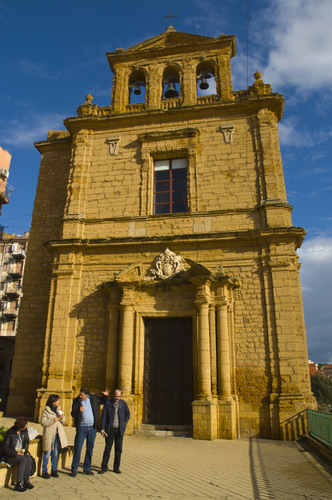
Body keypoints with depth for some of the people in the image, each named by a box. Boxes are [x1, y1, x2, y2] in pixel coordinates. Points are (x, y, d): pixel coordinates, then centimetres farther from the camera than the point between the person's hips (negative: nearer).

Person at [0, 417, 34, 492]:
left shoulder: (24, 430, 0)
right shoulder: (10, 433, -18)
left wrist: (25, 451, 0)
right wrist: (16, 454, -22)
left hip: (21, 453, 5)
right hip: (9, 456, -5)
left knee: (28, 458, -27)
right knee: (24, 459, -31)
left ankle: (26, 481, -18)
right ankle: (18, 484, -26)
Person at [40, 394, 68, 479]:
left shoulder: (58, 409, 9)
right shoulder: (46, 410, -9)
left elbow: (63, 420, 15)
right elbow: (43, 422, -16)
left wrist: (62, 417, -7)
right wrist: (53, 420, -23)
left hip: (57, 433, 6)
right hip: (49, 434, -6)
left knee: (55, 452, 12)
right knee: (47, 452, 0)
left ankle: (54, 470, 22)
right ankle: (44, 471, 13)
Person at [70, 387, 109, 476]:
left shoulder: (93, 398, 1)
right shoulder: (76, 401, -5)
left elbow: (102, 401, 18)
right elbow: (73, 414, -9)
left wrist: (105, 396, -1)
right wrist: (78, 411, -27)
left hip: (92, 428, 3)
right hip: (81, 427, -2)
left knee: (90, 449, 10)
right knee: (77, 448, -3)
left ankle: (87, 469, 23)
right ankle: (74, 470, 12)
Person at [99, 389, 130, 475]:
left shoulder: (123, 403, 5)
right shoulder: (108, 403, -1)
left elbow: (128, 414, 11)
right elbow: (103, 416, -3)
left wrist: (123, 424, -1)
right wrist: (102, 428, -10)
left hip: (119, 430, 2)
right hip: (110, 429, -2)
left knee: (118, 449, 7)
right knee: (107, 449, 1)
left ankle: (116, 468, 20)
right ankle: (104, 467, 15)